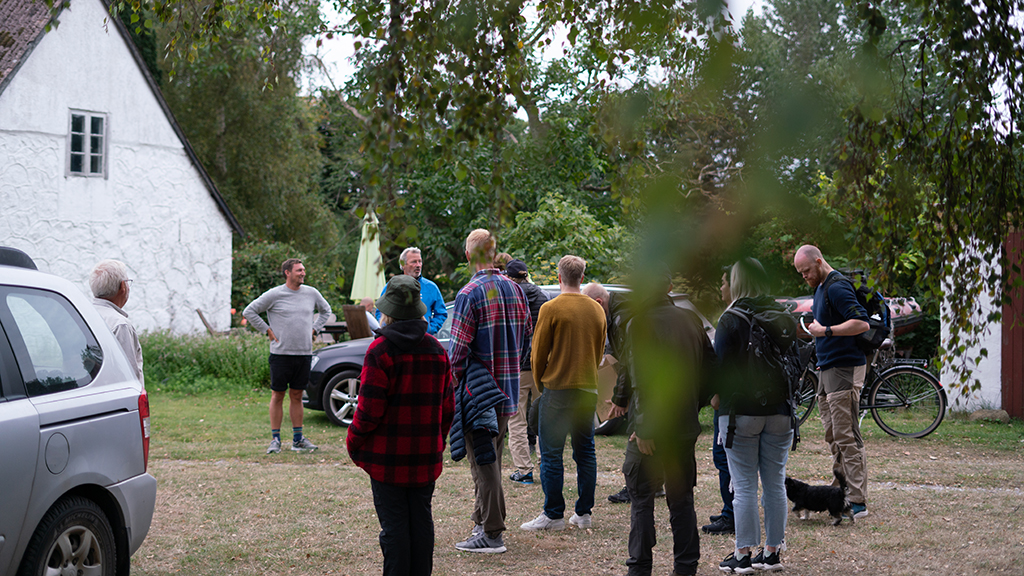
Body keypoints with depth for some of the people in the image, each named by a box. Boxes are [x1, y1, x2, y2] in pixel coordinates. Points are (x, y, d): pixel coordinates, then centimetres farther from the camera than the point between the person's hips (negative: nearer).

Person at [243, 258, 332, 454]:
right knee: (277, 396, 1)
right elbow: (249, 312, 0)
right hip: (281, 353, -4)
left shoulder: (312, 293, 9)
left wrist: (314, 329, 14)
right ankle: (275, 439, 6)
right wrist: (267, 330, -3)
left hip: (304, 353, 4)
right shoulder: (274, 295, -4)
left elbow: (326, 310, 27)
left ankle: (298, 439, 15)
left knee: (297, 396, 10)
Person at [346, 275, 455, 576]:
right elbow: (447, 406, 11)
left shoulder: (380, 350, -13)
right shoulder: (436, 349, 5)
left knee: (394, 523, 1)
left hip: (388, 455, -5)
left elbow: (370, 408, -14)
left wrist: (353, 441, 1)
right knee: (421, 520, 12)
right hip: (426, 455, 5)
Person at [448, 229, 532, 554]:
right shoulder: (515, 289, 7)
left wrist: (452, 384, -7)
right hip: (507, 391, 7)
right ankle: (483, 520, 25)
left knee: (483, 460, -3)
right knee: (491, 458, 17)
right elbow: (526, 335, 16)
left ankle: (491, 534, -2)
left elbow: (460, 348, -16)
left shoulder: (470, 294, -15)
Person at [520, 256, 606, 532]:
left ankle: (553, 514, -1)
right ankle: (584, 512, 13)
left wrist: (541, 384, 11)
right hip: (588, 390, 5)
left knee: (551, 454, -1)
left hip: (557, 390, -5)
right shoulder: (597, 310, 6)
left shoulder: (551, 309, -9)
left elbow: (538, 353, -4)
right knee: (585, 452, 11)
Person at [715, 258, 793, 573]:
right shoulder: (783, 316, 7)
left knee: (744, 487, -1)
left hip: (741, 412, -5)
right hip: (779, 411, 5)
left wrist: (719, 397, 2)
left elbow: (721, 365, -10)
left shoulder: (731, 319, -9)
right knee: (775, 484, 10)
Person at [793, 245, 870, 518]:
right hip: (828, 369, 11)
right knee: (832, 435, 12)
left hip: (844, 370, -11)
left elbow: (862, 323, -25)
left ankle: (858, 502, -10)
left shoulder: (837, 288, -16)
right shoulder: (821, 287, 17)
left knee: (846, 436, -11)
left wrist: (826, 331, -23)